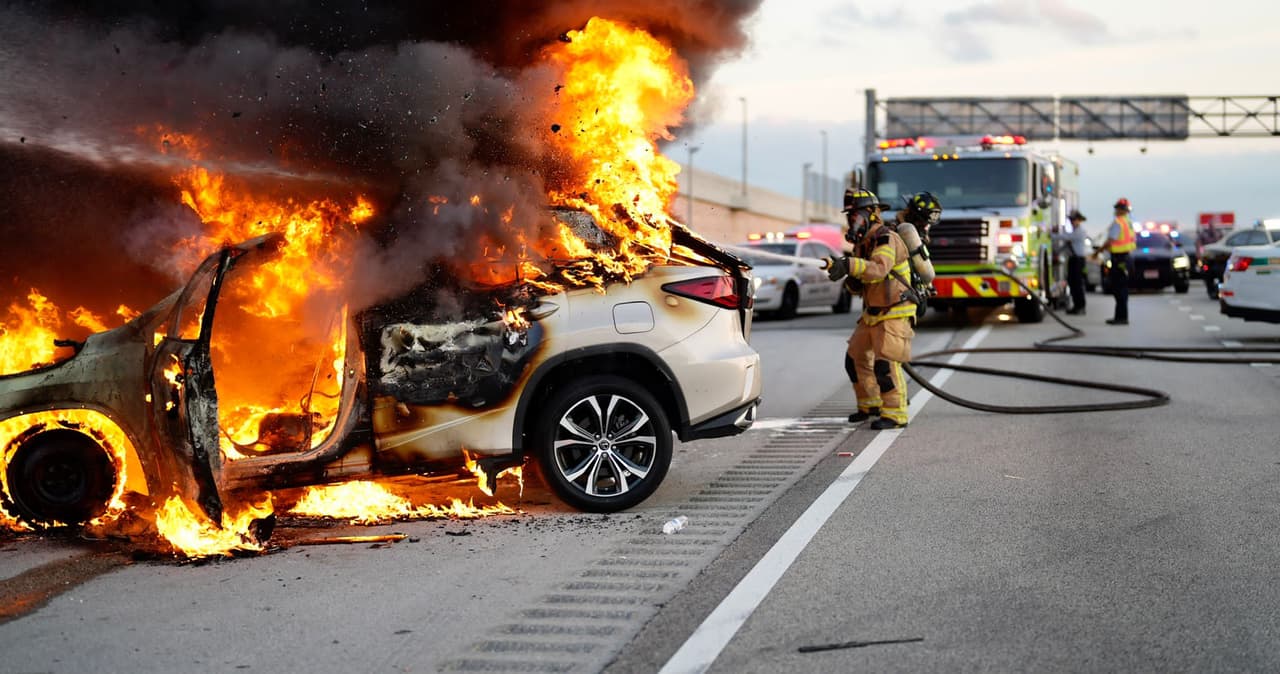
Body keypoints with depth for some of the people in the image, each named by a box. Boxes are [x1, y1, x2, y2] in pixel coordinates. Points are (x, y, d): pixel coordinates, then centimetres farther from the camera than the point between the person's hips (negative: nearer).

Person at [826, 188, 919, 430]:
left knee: (885, 364, -17)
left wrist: (849, 264, -49)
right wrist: (849, 277, -10)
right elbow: (862, 282, 11)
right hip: (872, 312, 10)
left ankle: (895, 415, -10)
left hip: (895, 314, -10)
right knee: (855, 358, 15)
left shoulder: (886, 239, -18)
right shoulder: (862, 243, 10)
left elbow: (878, 269, -37)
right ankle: (870, 405, 29)